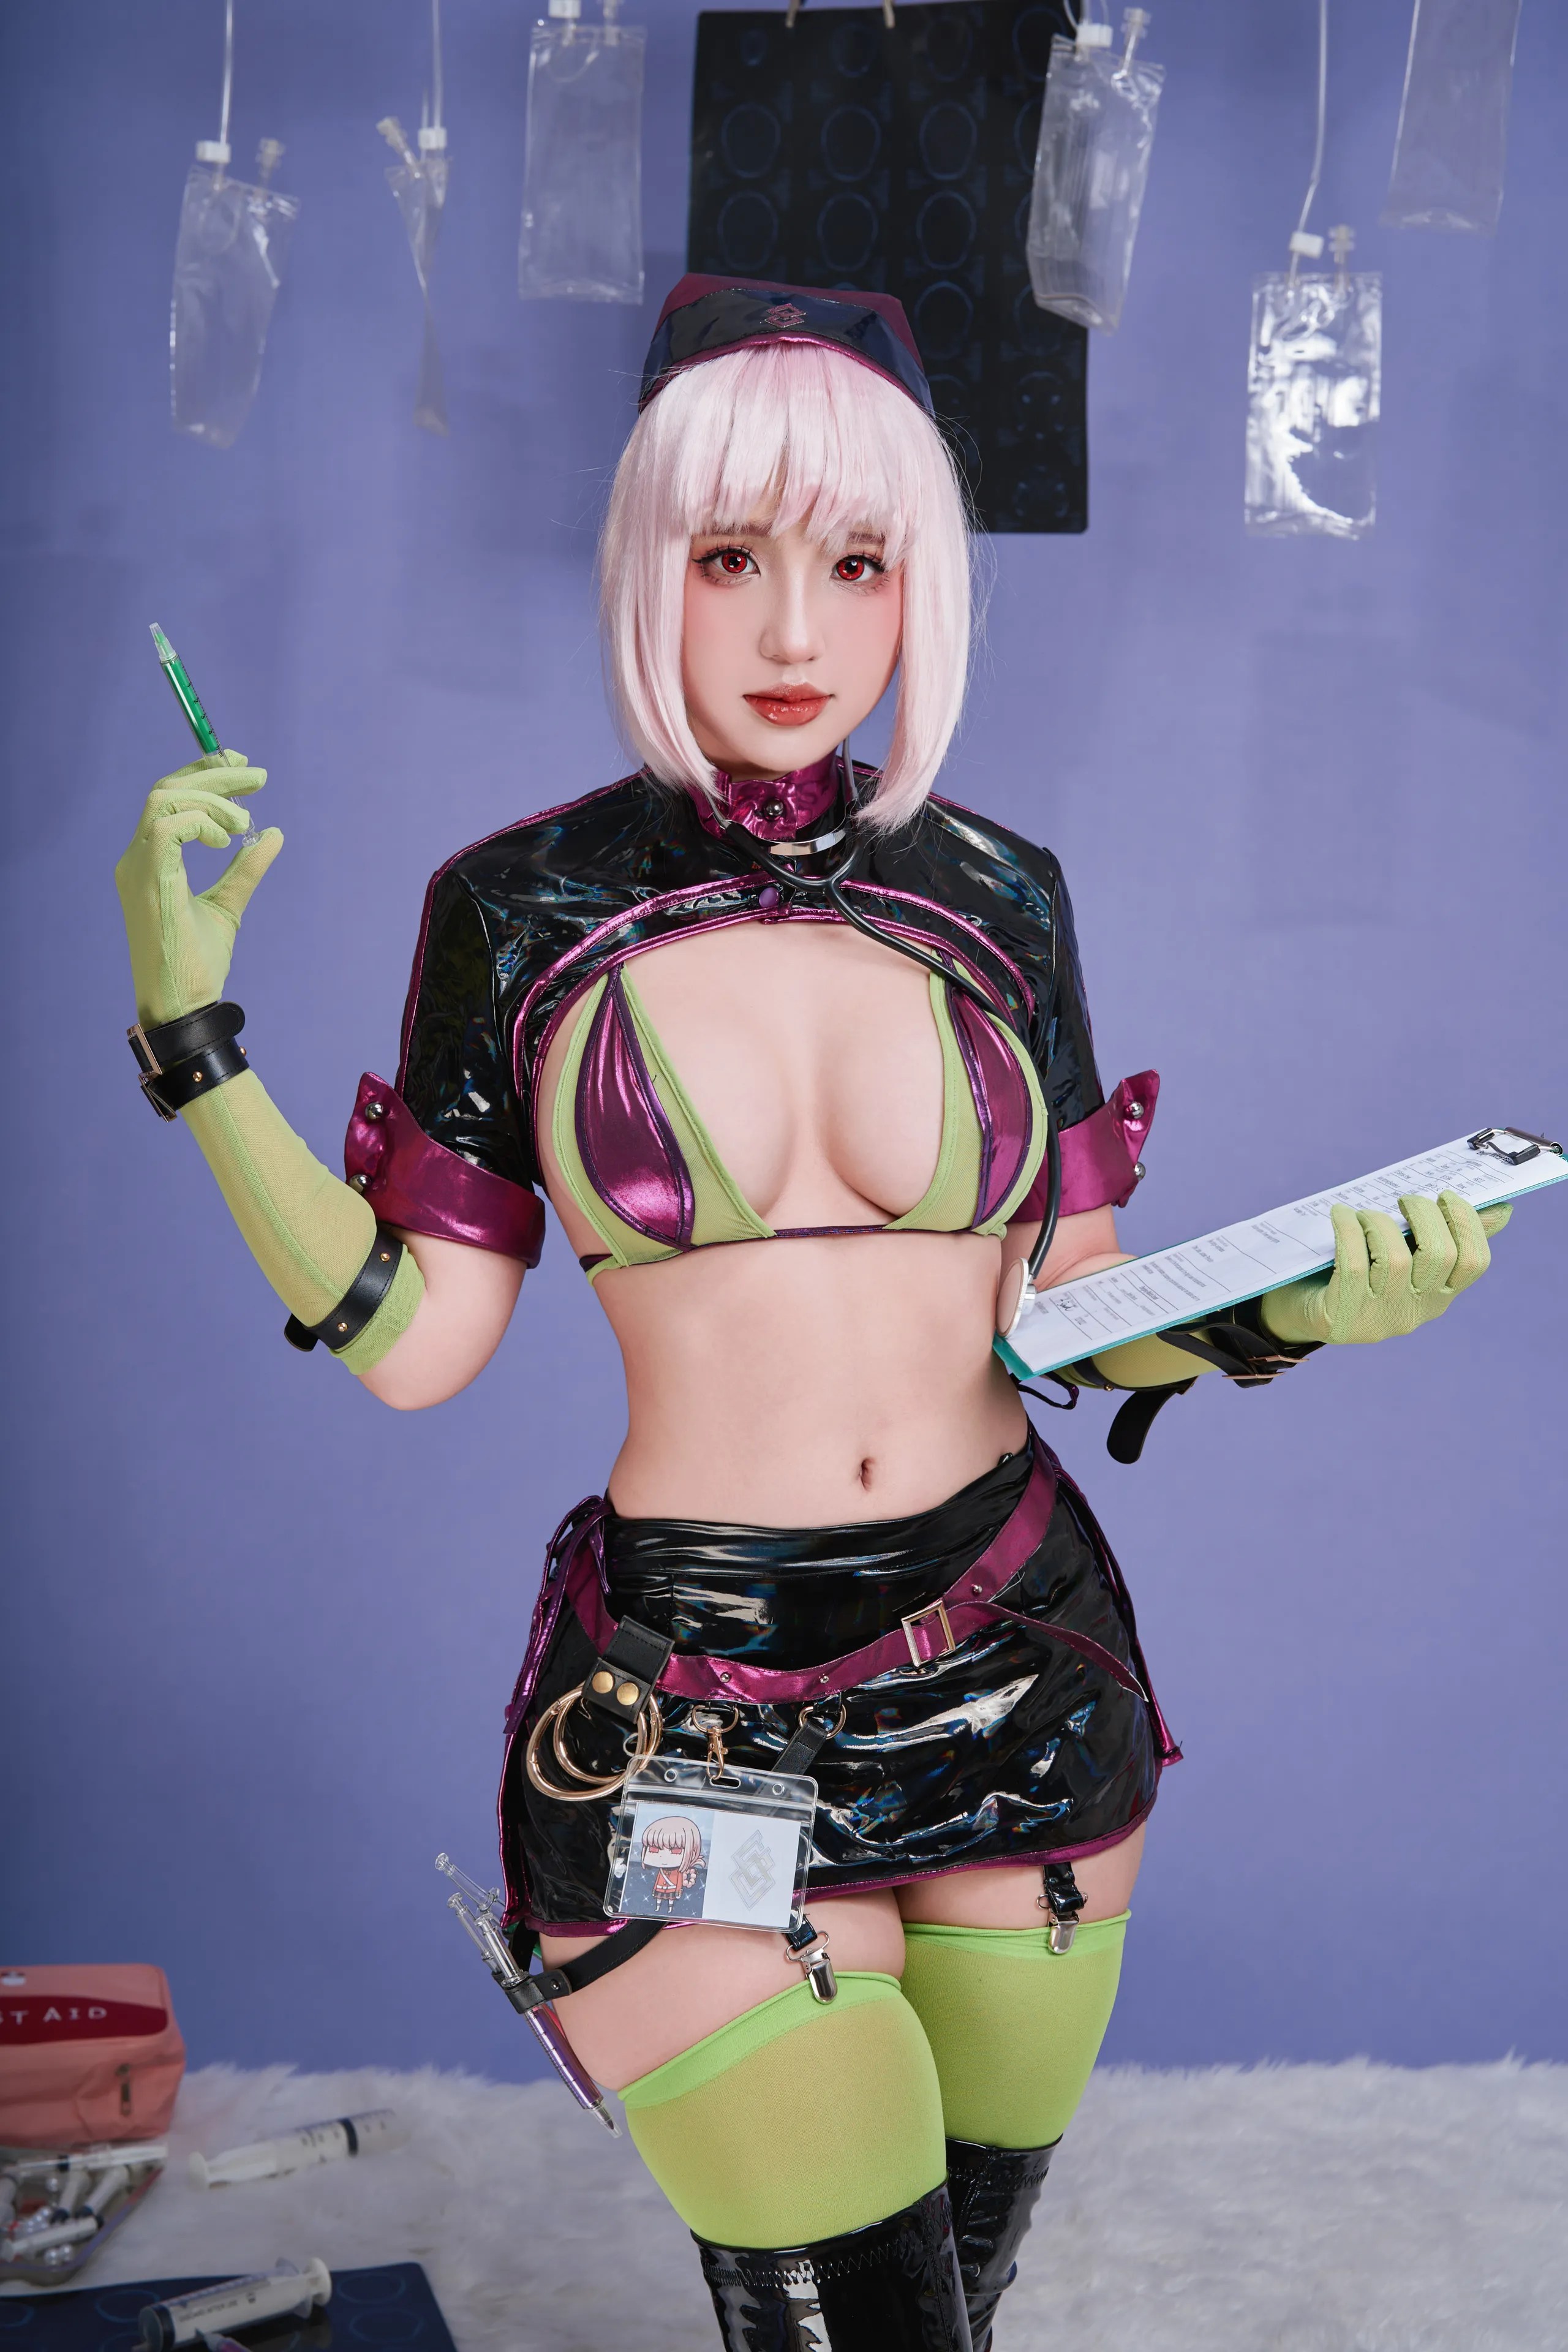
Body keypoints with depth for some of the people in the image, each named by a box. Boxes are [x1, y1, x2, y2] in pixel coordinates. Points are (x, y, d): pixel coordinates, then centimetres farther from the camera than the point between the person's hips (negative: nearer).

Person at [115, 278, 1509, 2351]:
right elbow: (410, 1340, -6)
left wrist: (1292, 1316, -14)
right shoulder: (522, 909, -5)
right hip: (691, 1711, -3)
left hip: (1022, 1676, 3)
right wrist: (188, 1022, -12)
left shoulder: (992, 895, 2)